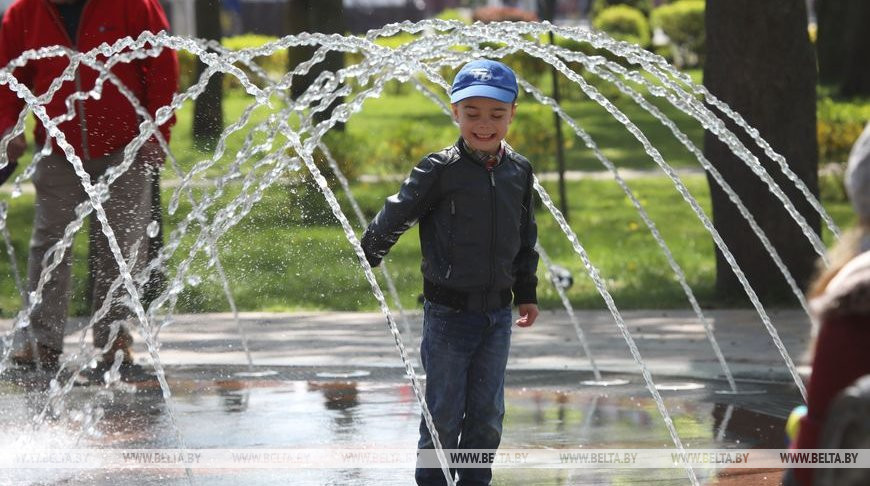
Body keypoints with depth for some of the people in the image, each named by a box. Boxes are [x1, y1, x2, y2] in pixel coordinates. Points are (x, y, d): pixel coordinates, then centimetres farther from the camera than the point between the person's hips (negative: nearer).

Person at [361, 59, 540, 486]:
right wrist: (363, 260, 2)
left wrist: (527, 292, 18)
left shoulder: (518, 171, 6)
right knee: (444, 415, 1)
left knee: (487, 415, 8)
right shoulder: (440, 170, -10)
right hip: (448, 311, -4)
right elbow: (395, 217, -3)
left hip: (497, 314, 4)